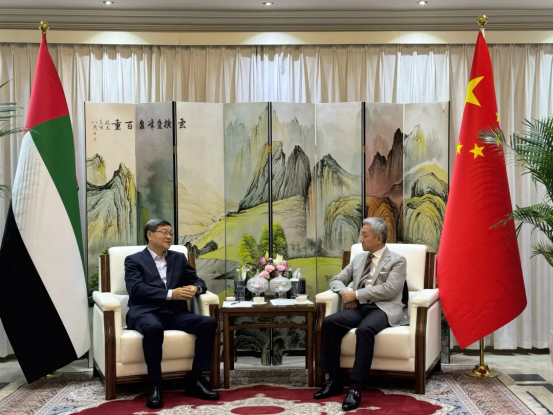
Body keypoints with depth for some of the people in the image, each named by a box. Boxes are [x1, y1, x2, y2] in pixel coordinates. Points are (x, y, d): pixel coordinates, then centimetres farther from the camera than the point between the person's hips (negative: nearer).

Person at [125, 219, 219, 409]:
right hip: (146, 312, -4)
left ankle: (195, 379, -13)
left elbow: (198, 281, 18)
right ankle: (155, 385, -24)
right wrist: (170, 294, -20)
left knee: (208, 323, -21)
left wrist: (195, 288, -9)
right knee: (154, 328, -39)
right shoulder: (134, 260, 6)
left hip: (175, 313, 5)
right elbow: (136, 289, -10)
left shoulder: (179, 258, 21)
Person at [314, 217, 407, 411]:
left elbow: (389, 290, -13)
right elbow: (336, 280, 22)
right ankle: (334, 380, -14)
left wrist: (356, 294, -13)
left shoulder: (397, 261, 2)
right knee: (329, 322, -22)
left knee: (364, 330, -38)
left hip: (384, 309, -6)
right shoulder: (358, 258, 20)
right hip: (359, 308, 6)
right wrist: (344, 292, -3)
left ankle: (355, 387, -34)